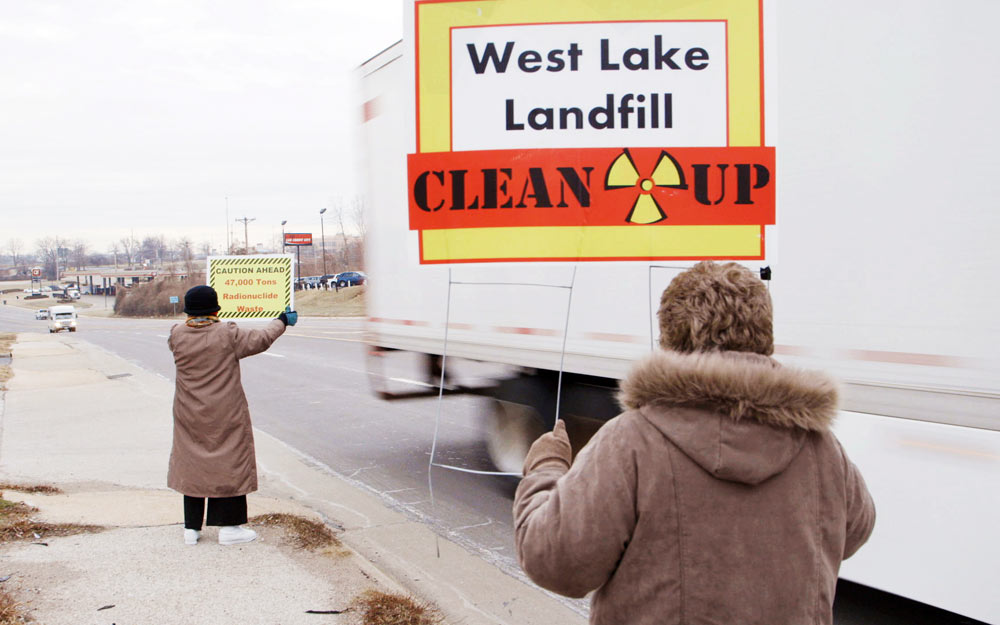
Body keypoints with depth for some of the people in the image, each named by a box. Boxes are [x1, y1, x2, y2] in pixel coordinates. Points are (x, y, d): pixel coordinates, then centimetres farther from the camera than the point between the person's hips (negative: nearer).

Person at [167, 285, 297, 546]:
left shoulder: (177, 335, -5)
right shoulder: (228, 335, -14)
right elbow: (260, 339, -3)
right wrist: (282, 321, 15)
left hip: (189, 417, 4)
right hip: (225, 416, -4)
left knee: (191, 465, 13)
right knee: (229, 465, 6)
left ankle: (192, 527, 18)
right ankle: (228, 526, 9)